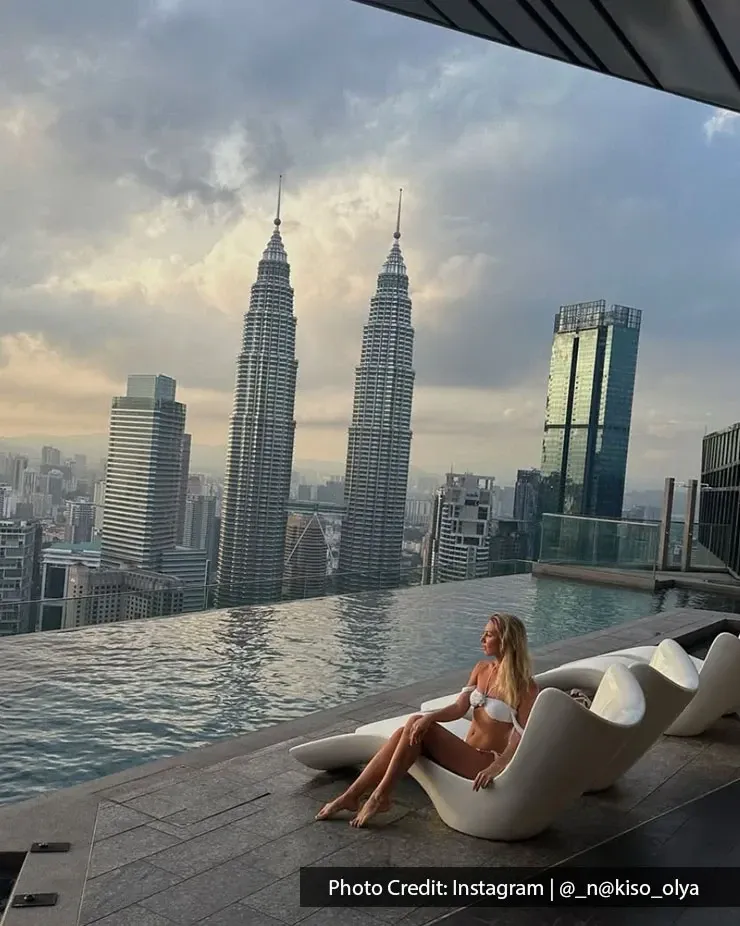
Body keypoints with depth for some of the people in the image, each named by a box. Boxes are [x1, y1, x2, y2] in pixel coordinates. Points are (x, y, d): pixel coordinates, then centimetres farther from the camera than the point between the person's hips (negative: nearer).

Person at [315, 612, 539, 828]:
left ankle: (380, 796, -18)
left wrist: (497, 767, -32)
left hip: (487, 762, -6)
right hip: (467, 753, 6)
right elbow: (459, 708, 0)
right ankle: (351, 796, -20)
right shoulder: (482, 669, 8)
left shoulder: (524, 686, -12)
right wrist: (429, 717, -19)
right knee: (407, 732, -19)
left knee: (416, 724, -23)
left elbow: (524, 737, -18)